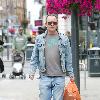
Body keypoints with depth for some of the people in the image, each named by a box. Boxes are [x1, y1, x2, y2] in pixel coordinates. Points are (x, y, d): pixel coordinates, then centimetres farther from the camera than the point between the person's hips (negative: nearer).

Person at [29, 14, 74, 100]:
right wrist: (32, 71, 0)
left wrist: (71, 73, 6)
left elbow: (68, 59, 9)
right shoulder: (39, 39, 7)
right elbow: (34, 57, 9)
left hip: (59, 77, 0)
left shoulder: (64, 39, 7)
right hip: (45, 77, 0)